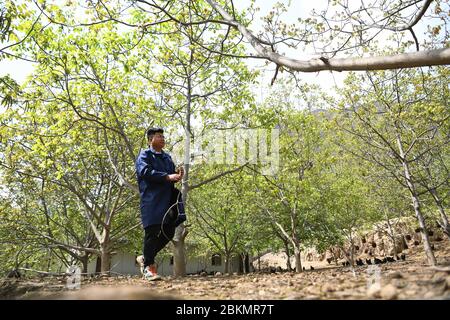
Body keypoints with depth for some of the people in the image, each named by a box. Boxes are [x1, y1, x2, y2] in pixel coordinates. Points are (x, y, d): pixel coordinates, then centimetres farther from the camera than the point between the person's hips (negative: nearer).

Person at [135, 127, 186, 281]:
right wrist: (167, 176, -25)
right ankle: (148, 266, 10)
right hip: (151, 200, -7)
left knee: (169, 232, 5)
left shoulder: (167, 157, 23)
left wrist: (177, 174, -2)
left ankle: (147, 258, 24)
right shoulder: (144, 155, 1)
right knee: (152, 232, -4)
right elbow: (145, 172, -17)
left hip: (168, 199, 7)